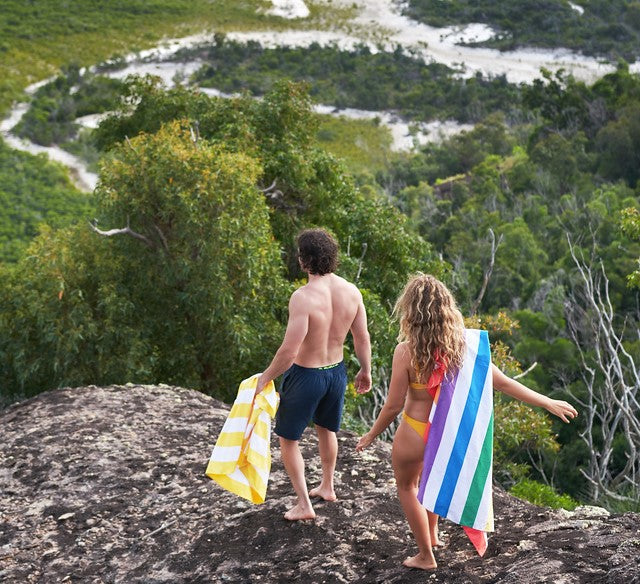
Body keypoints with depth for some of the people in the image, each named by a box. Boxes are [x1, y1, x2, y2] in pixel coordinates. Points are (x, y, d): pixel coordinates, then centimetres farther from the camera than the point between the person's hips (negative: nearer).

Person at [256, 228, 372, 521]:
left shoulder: (303, 297, -28)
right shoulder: (351, 291, -9)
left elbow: (289, 350, -28)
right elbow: (362, 338, 0)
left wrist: (265, 377, -14)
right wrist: (365, 370, 16)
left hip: (305, 375, -6)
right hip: (337, 371, 6)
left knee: (288, 439, 13)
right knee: (326, 429, 29)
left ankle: (304, 504, 16)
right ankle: (327, 487, 46)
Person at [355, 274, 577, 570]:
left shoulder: (406, 350, -23)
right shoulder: (460, 345, -11)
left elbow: (394, 405, -17)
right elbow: (503, 382, -8)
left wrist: (370, 436, -1)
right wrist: (549, 403, 1)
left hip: (415, 434, -5)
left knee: (406, 486, 23)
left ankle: (426, 556, 30)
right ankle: (432, 534, 51)